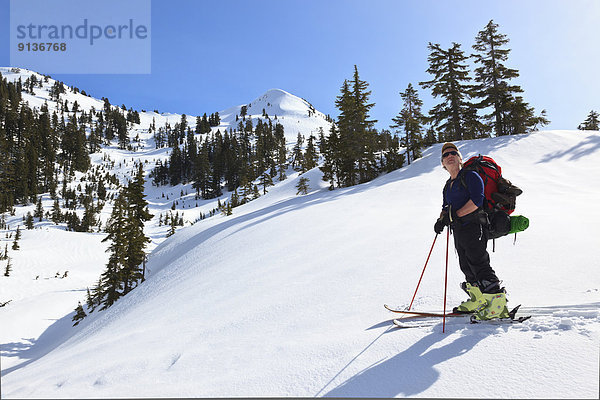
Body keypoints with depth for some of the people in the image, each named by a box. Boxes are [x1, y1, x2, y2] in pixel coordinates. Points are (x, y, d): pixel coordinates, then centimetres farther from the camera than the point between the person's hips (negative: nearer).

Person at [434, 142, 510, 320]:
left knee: (479, 264, -15)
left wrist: (455, 215, -18)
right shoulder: (448, 186, 21)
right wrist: (442, 219, 2)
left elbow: (477, 200, -16)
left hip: (474, 226, -8)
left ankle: (498, 305, -12)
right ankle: (477, 300, 25)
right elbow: (446, 209, 24)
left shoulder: (470, 176, -3)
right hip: (459, 231, 8)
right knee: (467, 267, 13)